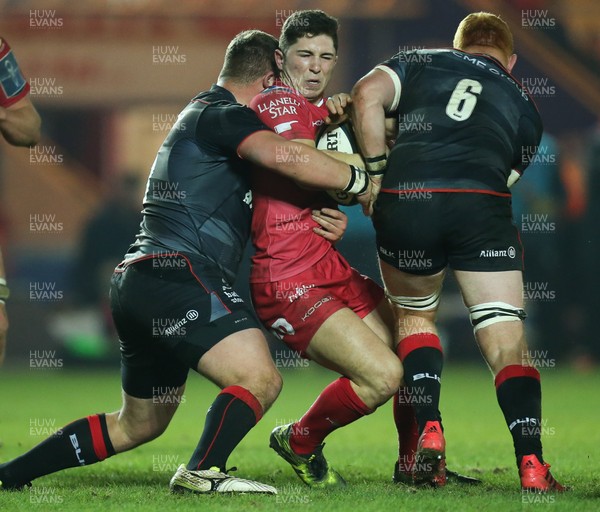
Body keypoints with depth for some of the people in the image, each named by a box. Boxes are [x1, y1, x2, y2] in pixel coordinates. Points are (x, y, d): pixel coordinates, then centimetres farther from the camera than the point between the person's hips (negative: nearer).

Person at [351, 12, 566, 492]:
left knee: (415, 316, 26)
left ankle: (428, 434, 12)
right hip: (482, 208, 0)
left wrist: (376, 174, 12)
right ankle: (532, 466, -10)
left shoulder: (419, 62, 26)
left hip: (404, 201, 0)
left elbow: (367, 96, 7)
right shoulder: (523, 105, 29)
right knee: (509, 344, 4)